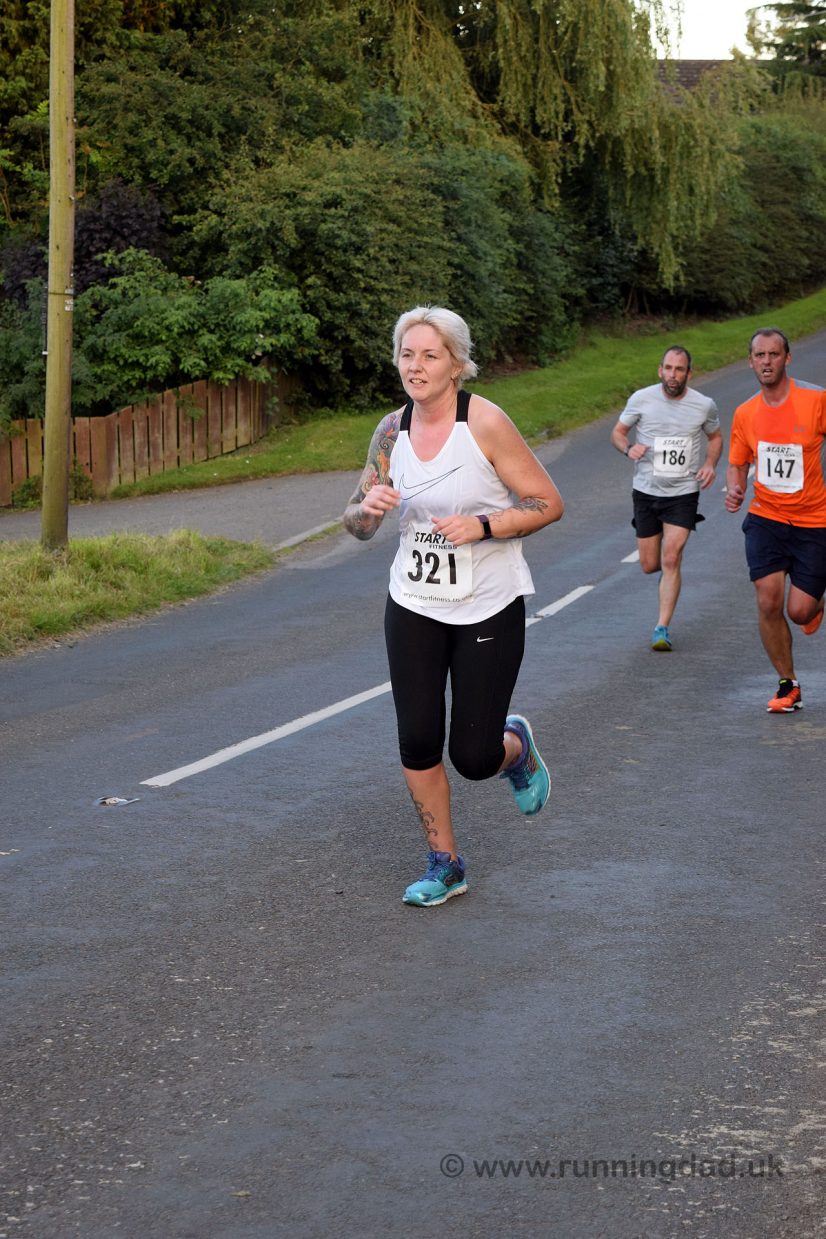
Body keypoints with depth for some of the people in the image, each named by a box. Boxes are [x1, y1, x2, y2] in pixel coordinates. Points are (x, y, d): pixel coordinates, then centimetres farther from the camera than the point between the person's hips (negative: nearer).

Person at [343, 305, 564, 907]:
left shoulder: (486, 423, -15)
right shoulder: (392, 431, -1)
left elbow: (548, 502, -11)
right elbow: (357, 523, 7)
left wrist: (482, 526, -25)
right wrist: (369, 507, -16)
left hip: (489, 609, -4)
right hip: (414, 606, 4)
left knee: (474, 758, -3)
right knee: (418, 743, -1)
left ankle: (517, 746, 35)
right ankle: (445, 864, 20)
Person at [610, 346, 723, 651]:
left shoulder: (704, 405, -4)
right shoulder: (642, 399, -6)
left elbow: (715, 436, 15)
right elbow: (617, 432, 5)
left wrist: (710, 464, -4)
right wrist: (628, 448, -17)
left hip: (683, 492, -1)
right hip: (646, 490, 1)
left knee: (671, 560, -14)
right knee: (650, 565, 7)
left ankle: (662, 628, -7)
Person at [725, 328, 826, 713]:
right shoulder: (744, 413, 2)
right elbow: (737, 464, 14)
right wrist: (734, 491, -8)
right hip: (765, 518, 2)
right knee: (768, 601, -11)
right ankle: (788, 684, 7)